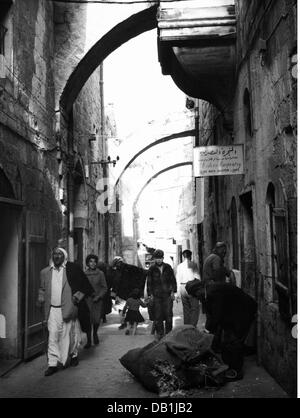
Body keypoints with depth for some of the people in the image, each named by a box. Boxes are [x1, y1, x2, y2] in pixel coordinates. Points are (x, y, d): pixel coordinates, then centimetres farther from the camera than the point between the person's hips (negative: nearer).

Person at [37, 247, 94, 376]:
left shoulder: (73, 269, -2)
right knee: (53, 336, -2)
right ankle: (53, 364, 4)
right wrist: (41, 298, 2)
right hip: (52, 310, 2)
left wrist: (79, 295, -8)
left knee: (69, 334, 8)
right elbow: (42, 289, 19)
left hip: (68, 309, -2)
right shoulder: (45, 272, 8)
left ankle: (74, 355, 33)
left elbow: (86, 286, 3)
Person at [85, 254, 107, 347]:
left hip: (97, 300, 0)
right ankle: (89, 341, 10)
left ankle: (95, 334, 31)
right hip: (87, 300, 0)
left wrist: (98, 296, -7)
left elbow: (104, 288, 4)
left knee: (97, 320, -1)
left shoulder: (100, 273, 0)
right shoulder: (84, 274, 0)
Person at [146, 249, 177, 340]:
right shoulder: (152, 269, 4)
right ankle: (160, 333, 7)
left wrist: (173, 292, 3)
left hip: (167, 295, 1)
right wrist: (150, 294, 1)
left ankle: (168, 332, 11)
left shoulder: (168, 267, 7)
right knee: (157, 316, -2)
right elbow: (149, 283, 7)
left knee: (168, 314, 0)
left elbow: (173, 280, 11)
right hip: (156, 296, -1)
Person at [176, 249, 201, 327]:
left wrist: (179, 293, 17)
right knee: (195, 308, 0)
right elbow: (197, 277, -2)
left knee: (186, 309, 13)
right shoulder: (193, 264, -3)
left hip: (182, 288, 5)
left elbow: (178, 280, 12)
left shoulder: (179, 266, 10)